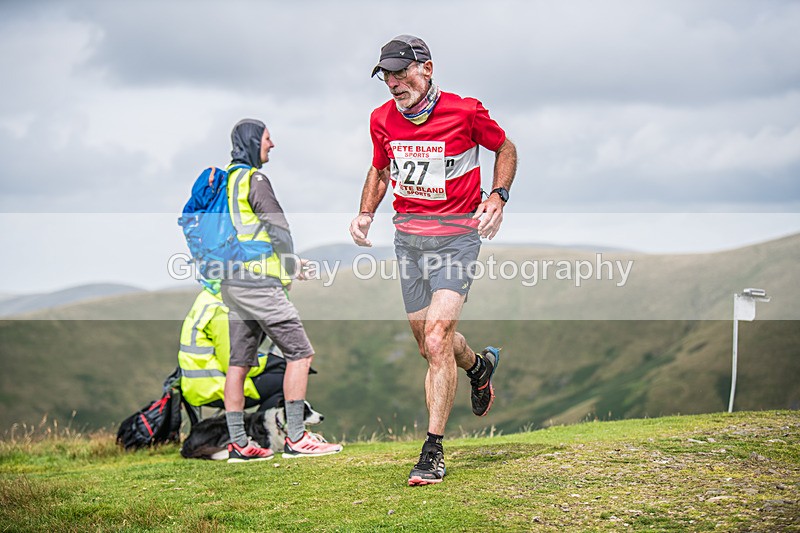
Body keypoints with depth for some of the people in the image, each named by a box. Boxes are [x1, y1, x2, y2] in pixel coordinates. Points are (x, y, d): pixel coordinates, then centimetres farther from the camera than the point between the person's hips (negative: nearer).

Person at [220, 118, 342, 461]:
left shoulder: (225, 179, 18)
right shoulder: (254, 179, -9)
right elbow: (278, 227, -15)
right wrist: (293, 268, -1)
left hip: (232, 284, 9)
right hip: (259, 282, -9)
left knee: (239, 362, 8)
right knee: (300, 353, -5)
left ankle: (238, 443, 8)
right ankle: (295, 438, -7)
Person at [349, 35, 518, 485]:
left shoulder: (465, 111, -11)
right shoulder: (382, 119, 2)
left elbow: (506, 148, 6)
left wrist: (498, 196, -9)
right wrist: (366, 213, 4)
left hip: (456, 237, -5)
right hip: (407, 238, 5)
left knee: (437, 341, -17)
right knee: (429, 344, 14)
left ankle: (434, 450, -10)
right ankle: (480, 366, 48)